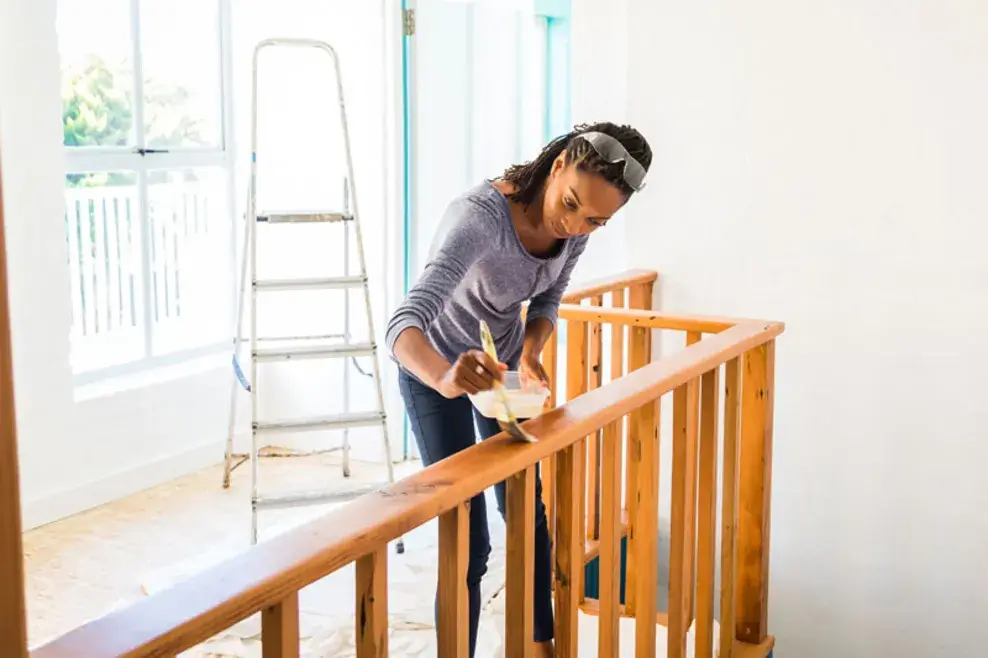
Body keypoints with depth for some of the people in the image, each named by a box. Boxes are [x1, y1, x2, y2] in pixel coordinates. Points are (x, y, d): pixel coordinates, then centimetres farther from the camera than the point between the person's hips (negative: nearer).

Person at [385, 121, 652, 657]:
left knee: (527, 511, 19)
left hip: (502, 362, 6)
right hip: (435, 368, -6)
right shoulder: (480, 217, -39)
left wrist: (530, 354, -19)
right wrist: (446, 378, -68)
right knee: (467, 541, -7)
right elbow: (404, 324, -48)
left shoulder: (578, 222, -18)